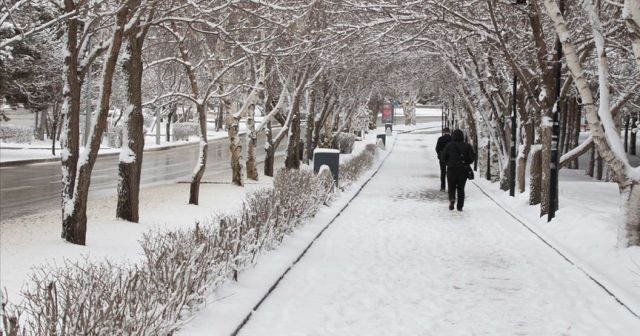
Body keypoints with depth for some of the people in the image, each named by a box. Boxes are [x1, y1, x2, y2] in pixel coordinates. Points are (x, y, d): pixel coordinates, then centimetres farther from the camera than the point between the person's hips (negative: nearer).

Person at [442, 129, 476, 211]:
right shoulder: (467, 146, -1)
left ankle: (452, 199, -20)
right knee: (461, 188, 11)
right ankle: (460, 206, 6)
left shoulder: (449, 145, -4)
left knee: (451, 187, 9)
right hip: (463, 170, 1)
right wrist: (466, 163, 12)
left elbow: (444, 157, -3)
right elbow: (473, 157, -4)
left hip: (451, 169, -1)